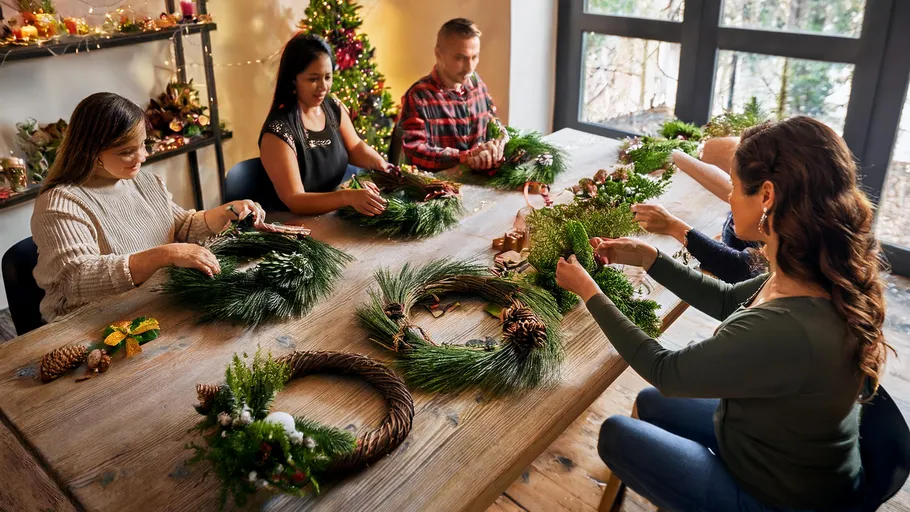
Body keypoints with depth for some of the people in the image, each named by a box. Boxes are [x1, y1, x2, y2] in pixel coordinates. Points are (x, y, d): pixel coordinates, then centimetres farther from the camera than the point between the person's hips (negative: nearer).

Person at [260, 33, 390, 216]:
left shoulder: (334, 107, 0)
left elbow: (355, 147, 11)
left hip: (338, 213, 7)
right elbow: (293, 200, -24)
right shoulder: (277, 131, -21)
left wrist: (380, 164, -12)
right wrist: (347, 197, -39)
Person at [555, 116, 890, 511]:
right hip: (789, 454, 7)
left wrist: (588, 291, -14)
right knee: (651, 404, 23)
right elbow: (727, 302, 5)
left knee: (616, 435, 10)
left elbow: (663, 372, -25)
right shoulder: (827, 277, -15)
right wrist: (647, 257, 0)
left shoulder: (785, 331, -41)